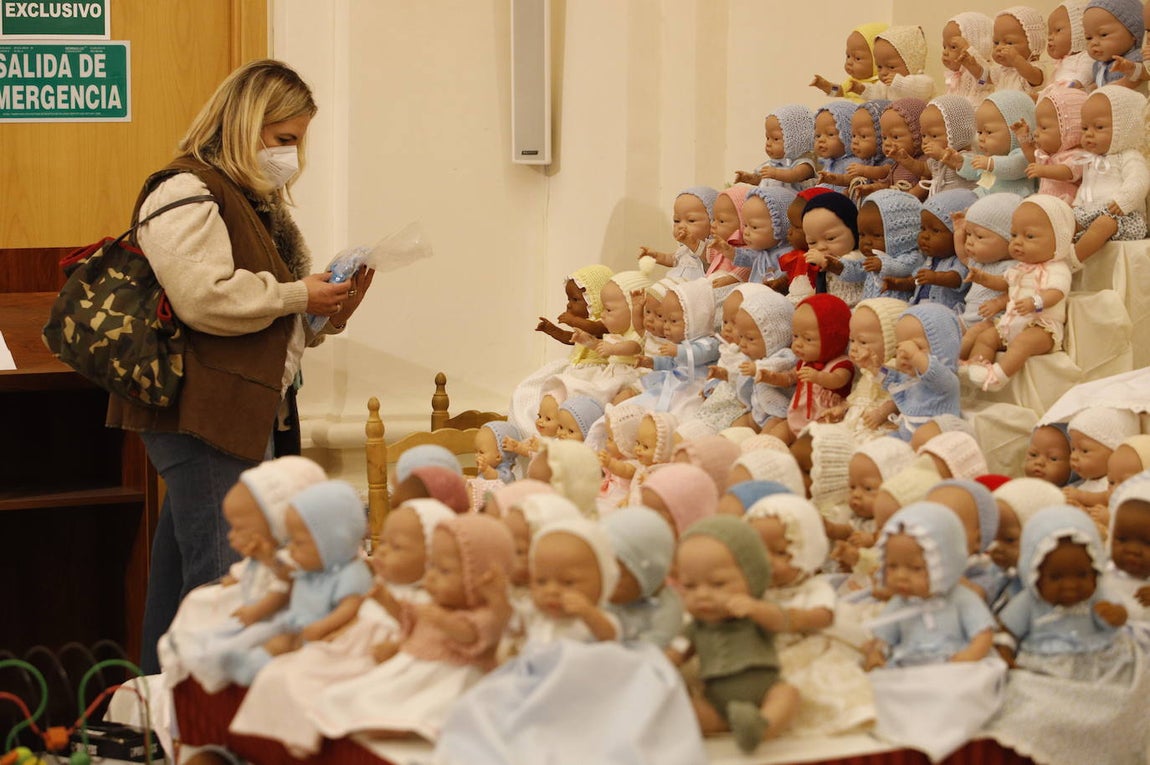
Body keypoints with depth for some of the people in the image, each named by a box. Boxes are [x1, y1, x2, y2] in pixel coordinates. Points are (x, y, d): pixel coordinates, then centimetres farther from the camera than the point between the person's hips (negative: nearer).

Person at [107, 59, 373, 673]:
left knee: (181, 567, 13)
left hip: (249, 414, 10)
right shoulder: (185, 194, -10)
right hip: (200, 415, -10)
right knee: (217, 580, -11)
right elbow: (204, 298, -24)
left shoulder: (259, 203, 24)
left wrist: (332, 311, 10)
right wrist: (297, 296, -13)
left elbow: (277, 324, 31)